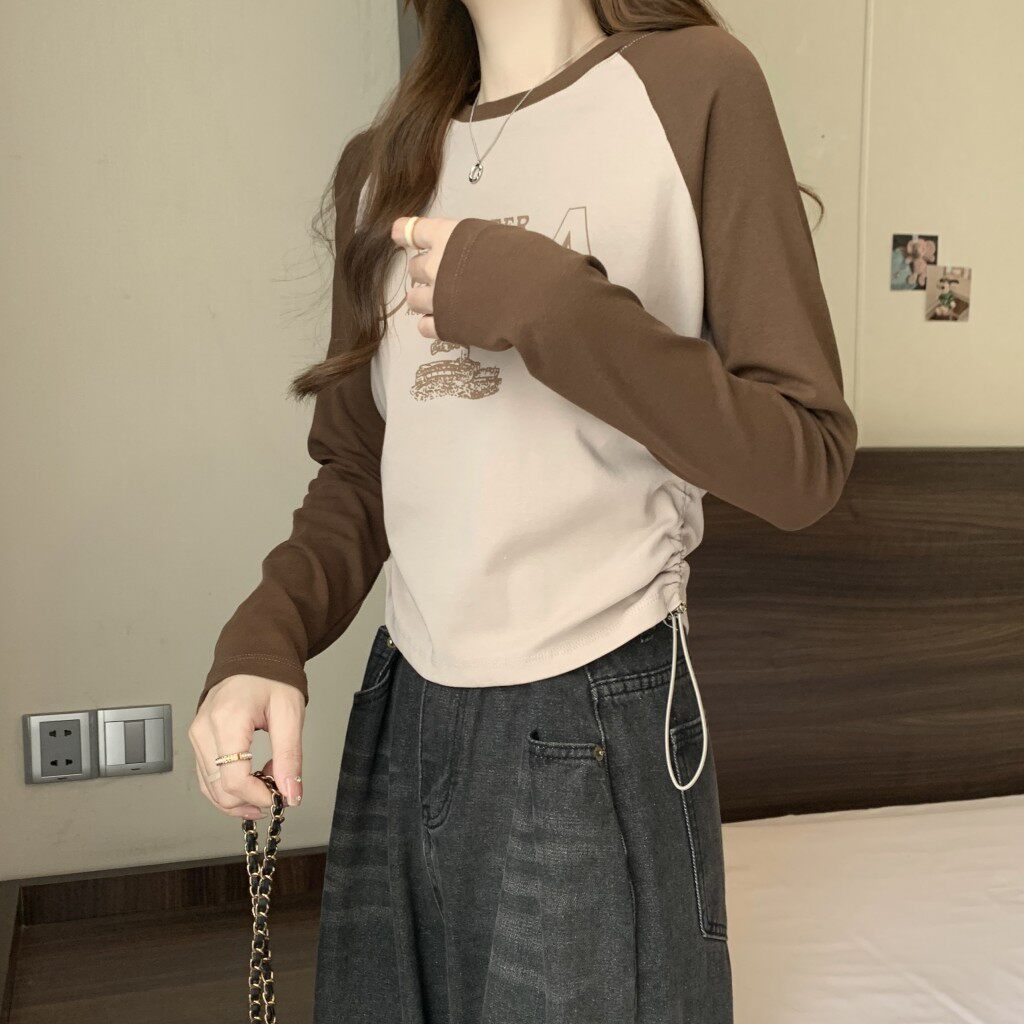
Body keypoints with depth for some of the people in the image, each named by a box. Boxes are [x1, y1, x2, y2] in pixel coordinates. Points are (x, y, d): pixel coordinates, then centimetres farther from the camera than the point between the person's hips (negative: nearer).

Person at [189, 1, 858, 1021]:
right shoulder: (382, 166, 10)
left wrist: (545, 305, -19)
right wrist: (262, 640, -6)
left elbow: (805, 463, -11)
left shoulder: (696, 83, -6)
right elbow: (357, 472, 11)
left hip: (596, 735, -4)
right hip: (401, 718, 5)